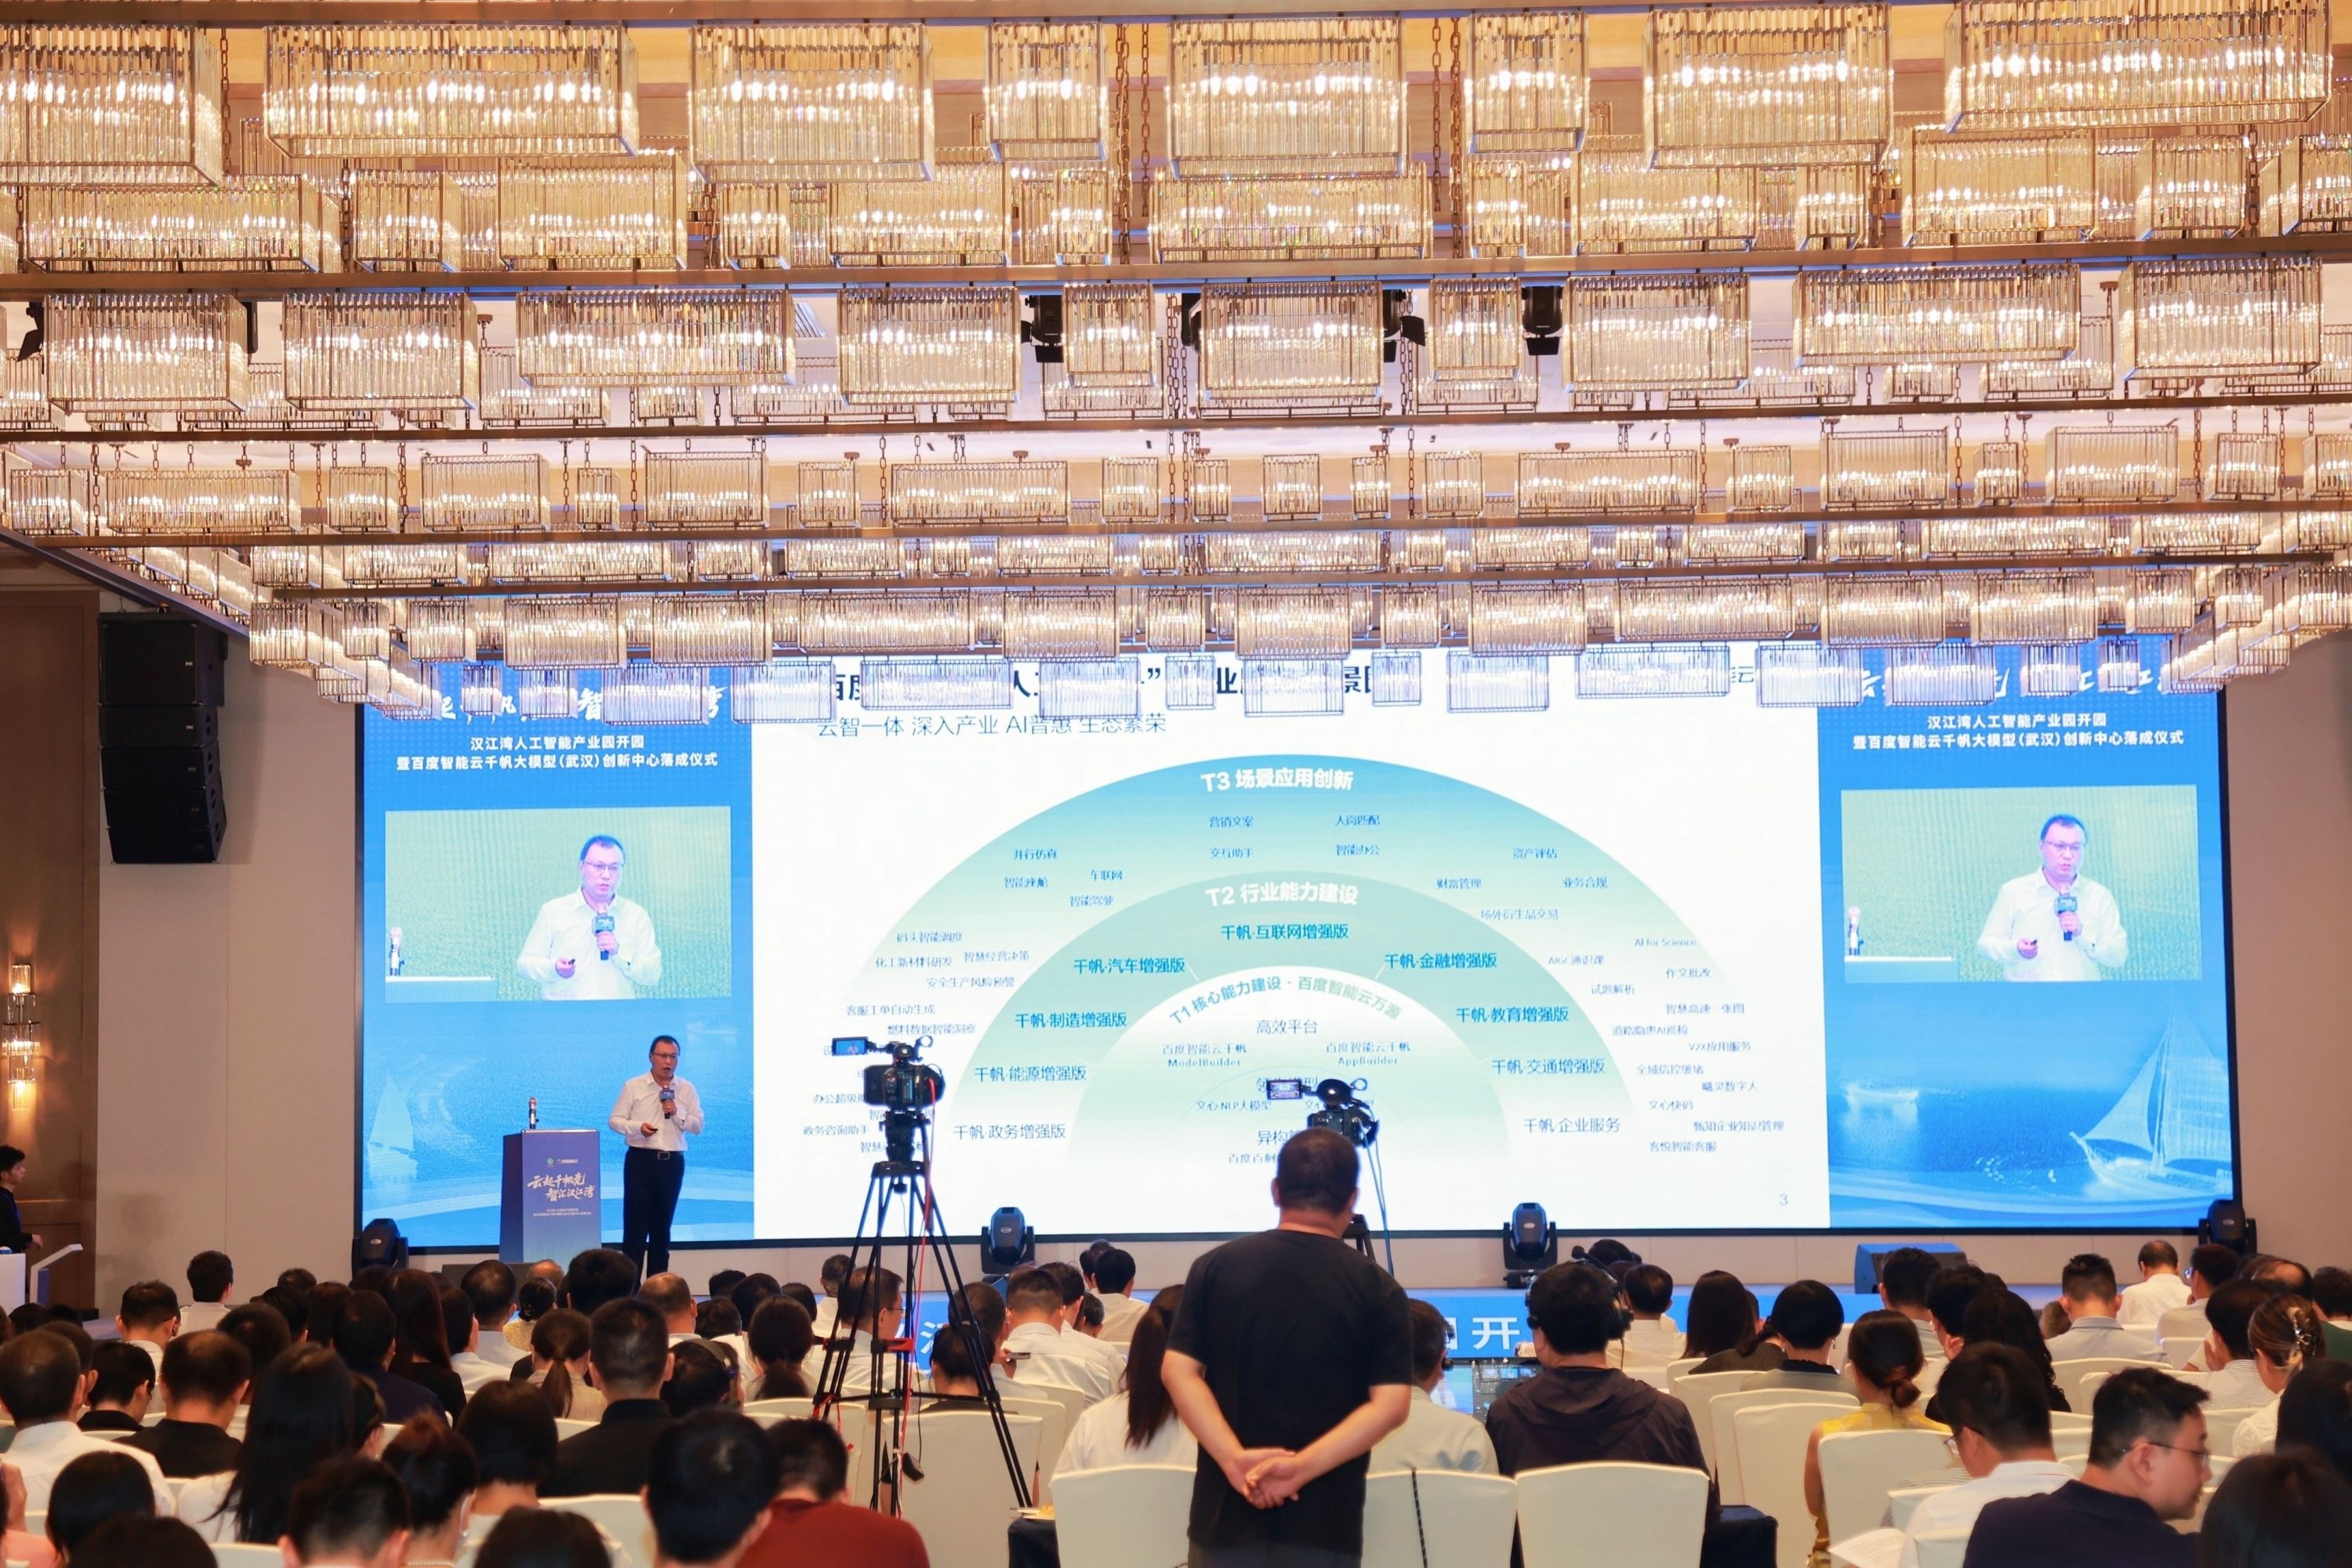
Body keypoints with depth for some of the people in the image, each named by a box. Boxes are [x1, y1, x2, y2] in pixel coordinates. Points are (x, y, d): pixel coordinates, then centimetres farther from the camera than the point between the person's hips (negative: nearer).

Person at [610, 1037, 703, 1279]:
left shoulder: (687, 1089, 7)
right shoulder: (633, 1087, 1)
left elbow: (698, 1127, 6)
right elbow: (614, 1120, -1)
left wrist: (678, 1113, -12)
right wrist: (638, 1127, -19)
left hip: (673, 1162, 3)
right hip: (641, 1160, -3)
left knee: (662, 1227, 9)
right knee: (635, 1224, -5)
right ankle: (630, 1287, -4)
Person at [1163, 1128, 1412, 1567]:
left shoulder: (1216, 1268, 2)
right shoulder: (1377, 1289, -3)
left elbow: (1177, 1371, -6)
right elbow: (1390, 1404, -11)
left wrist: (1235, 1460, -14)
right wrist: (1303, 1468, -16)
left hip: (1227, 1513, 1)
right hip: (1324, 1521, -1)